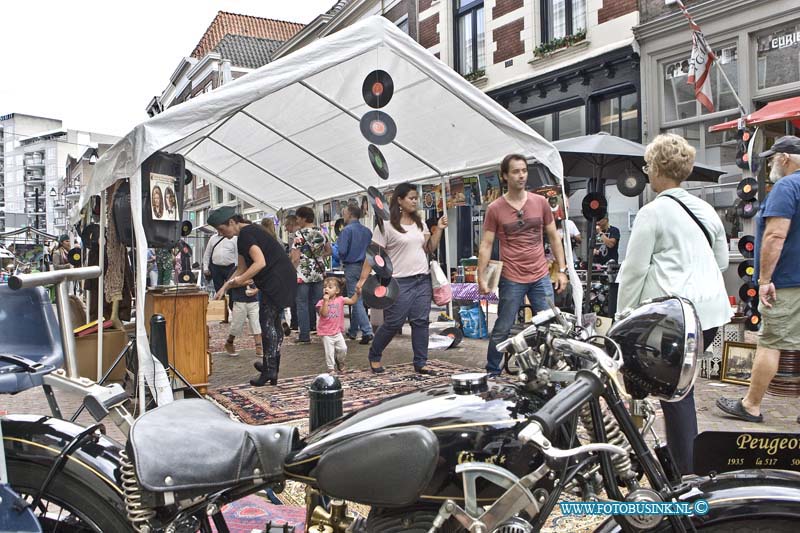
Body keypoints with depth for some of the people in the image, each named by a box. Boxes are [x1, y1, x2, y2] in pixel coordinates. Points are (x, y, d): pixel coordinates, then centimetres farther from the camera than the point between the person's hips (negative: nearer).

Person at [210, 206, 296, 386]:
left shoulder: (246, 234, -16)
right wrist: (224, 288, 12)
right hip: (280, 281, 10)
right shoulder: (244, 235, 15)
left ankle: (269, 370, 0)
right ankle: (272, 366, 27)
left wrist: (238, 281, -26)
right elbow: (241, 269, 18)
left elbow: (260, 263, -27)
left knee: (267, 321, -5)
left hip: (277, 280, -10)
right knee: (273, 321, 17)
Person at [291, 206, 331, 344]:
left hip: (303, 274, -5)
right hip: (319, 272, 5)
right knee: (317, 303, 12)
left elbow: (295, 257, -14)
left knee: (303, 304, 1)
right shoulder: (322, 232, 7)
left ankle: (304, 335, 2)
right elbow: (328, 251, 15)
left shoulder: (299, 234, -11)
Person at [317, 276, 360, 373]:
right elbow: (324, 313, -25)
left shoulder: (340, 300, -1)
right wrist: (326, 301, -31)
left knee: (343, 349, 5)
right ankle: (331, 368, 16)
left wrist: (357, 293, -17)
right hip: (326, 333, -3)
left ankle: (340, 362, 32)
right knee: (329, 352, 1)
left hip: (337, 331, 3)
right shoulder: (322, 302, -12)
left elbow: (352, 301, -3)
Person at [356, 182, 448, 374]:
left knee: (421, 322, 4)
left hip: (423, 280, 6)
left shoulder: (419, 223, 11)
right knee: (393, 323, 0)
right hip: (400, 282, -6)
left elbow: (429, 248, 14)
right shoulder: (387, 225, -8)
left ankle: (420, 363, 12)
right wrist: (363, 279, -13)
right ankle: (374, 356, 22)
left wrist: (439, 229, 2)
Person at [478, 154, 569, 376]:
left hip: (541, 277, 3)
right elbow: (486, 245, -1)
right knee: (502, 329, 4)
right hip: (511, 280, -2)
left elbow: (554, 237, 11)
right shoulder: (495, 208, -2)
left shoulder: (540, 202, 5)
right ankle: (492, 372, 20)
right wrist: (481, 278, -8)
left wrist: (562, 270, 7)